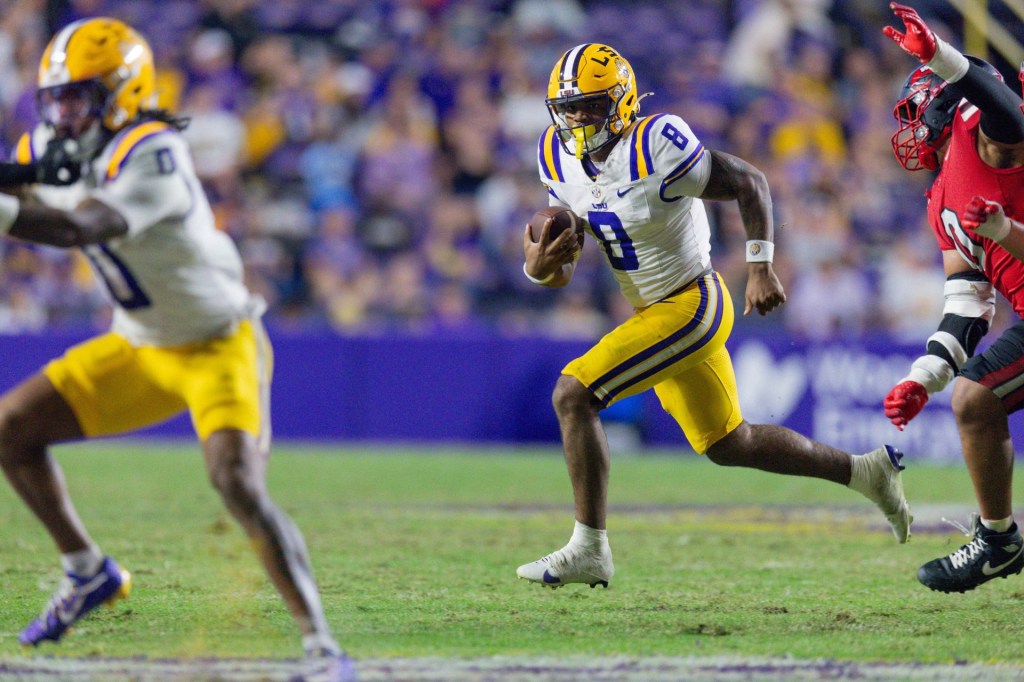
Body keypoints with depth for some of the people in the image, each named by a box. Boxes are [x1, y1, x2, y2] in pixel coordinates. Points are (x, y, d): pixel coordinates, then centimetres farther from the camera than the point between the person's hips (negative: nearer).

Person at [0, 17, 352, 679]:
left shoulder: (151, 155, -29)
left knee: (240, 487, -26)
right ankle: (89, 574, 22)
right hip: (138, 348, 8)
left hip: (218, 345, -8)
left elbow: (80, 229, -42)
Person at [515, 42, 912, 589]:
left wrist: (760, 268, -16)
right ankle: (866, 471, 33)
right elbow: (563, 269, 7)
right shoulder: (561, 160, 1)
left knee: (573, 395, -18)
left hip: (690, 307, -9)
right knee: (728, 446, 19)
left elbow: (749, 183, -12)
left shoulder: (655, 146, -22)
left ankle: (588, 550, -13)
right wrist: (540, 266, -16)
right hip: (655, 312, 9)